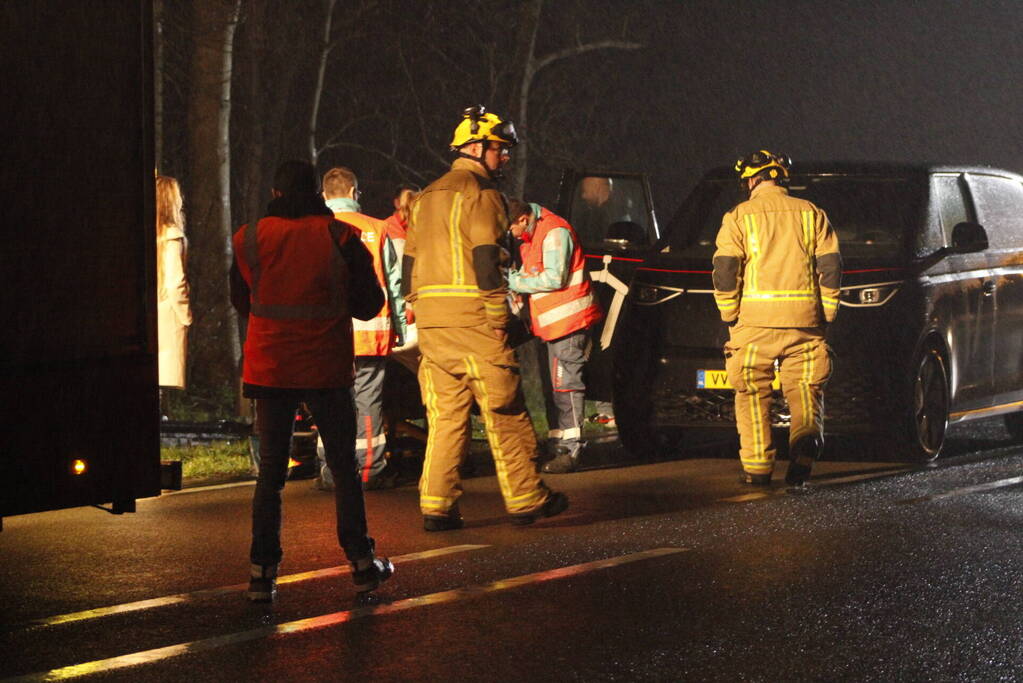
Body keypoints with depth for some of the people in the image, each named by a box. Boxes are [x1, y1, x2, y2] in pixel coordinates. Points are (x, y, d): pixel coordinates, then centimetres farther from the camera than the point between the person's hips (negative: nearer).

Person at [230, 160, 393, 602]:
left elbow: (241, 302, 11)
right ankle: (361, 564, 14)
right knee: (343, 467, 11)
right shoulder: (339, 238, -6)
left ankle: (262, 574, 2)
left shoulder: (250, 239, -2)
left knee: (270, 472, 7)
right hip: (326, 368, -1)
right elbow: (368, 304, 1)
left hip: (269, 367, 1)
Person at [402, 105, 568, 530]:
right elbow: (486, 258, -14)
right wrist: (500, 316, -13)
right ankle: (526, 499, 6)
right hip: (472, 315, -8)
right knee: (504, 412, 0)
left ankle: (436, 506, 4)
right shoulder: (479, 192, -6)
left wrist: (413, 305, 23)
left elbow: (410, 261, 21)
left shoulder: (428, 196, 20)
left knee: (445, 414, 9)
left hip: (431, 319, 8)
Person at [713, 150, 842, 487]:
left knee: (753, 393, 7)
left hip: (756, 320, -2)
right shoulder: (812, 214, 11)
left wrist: (730, 317, 5)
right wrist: (825, 317, 11)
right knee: (804, 387, 8)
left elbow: (724, 272, -4)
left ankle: (757, 467, 5)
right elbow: (831, 267, 7)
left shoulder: (739, 217, 3)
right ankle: (807, 436, -17)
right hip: (805, 320, 2)